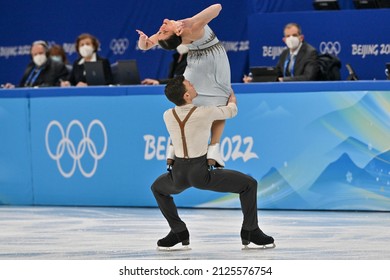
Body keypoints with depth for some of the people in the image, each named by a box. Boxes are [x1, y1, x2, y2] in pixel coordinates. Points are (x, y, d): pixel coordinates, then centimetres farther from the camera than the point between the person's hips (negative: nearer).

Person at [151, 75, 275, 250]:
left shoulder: (167, 116, -2)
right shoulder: (207, 112, -12)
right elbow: (232, 111, 9)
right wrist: (231, 96, 33)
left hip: (178, 176, 3)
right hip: (201, 175, -3)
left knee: (157, 188, 35)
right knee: (249, 184, 10)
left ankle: (179, 232, 25)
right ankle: (250, 232, 16)